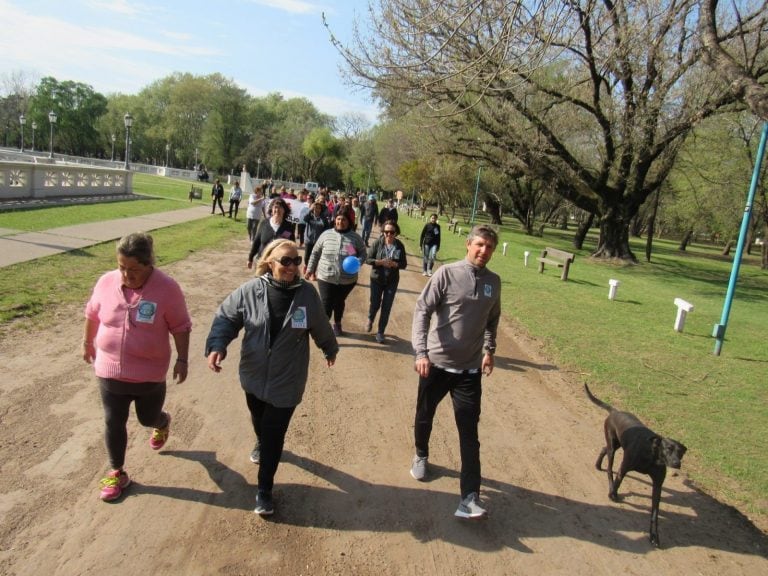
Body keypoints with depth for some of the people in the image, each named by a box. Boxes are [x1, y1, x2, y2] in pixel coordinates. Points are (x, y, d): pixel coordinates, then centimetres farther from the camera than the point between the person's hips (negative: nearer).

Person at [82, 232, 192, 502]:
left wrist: (182, 359, -8)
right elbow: (92, 314, 9)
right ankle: (117, 473, 32)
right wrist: (87, 343, 20)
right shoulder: (106, 282, -9)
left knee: (148, 418, 16)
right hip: (109, 371, 3)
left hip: (150, 373, -2)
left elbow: (180, 327, -9)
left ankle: (163, 423, 54)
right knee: (113, 423, 11)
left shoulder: (167, 288, -19)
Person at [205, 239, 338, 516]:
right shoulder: (250, 291, -16)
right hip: (254, 375, 2)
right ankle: (261, 442, 63)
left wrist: (330, 349, 18)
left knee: (274, 435, 1)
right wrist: (216, 346, -26)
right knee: (259, 421, 28)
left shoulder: (307, 293, -14)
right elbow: (225, 318, -9)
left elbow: (320, 326, 2)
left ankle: (264, 489, 20)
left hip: (286, 380, -2)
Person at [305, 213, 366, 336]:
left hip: (347, 279, 1)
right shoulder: (326, 234, -4)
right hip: (326, 277, -1)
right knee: (326, 304, -3)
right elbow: (315, 253, 5)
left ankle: (337, 324, 42)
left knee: (339, 302, 20)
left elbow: (363, 253, 3)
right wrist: (310, 269, 7)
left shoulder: (355, 237, -6)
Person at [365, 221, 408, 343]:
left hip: (392, 281, 1)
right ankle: (370, 320, 45)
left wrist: (394, 264, -23)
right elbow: (368, 259, -10)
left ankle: (380, 332, 19)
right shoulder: (378, 243, -12)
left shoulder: (399, 246, -8)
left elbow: (404, 264, -4)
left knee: (386, 308, 4)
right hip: (377, 279, 0)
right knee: (375, 304, 12)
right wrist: (381, 262, -24)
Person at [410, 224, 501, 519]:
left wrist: (489, 350, 8)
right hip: (437, 363, -2)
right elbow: (422, 311, -14)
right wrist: (421, 352, -24)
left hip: (470, 369, 2)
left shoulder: (493, 282, 3)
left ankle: (470, 498, 1)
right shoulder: (447, 273, -11)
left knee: (469, 434, -2)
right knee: (424, 417, 17)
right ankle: (421, 455, 47)